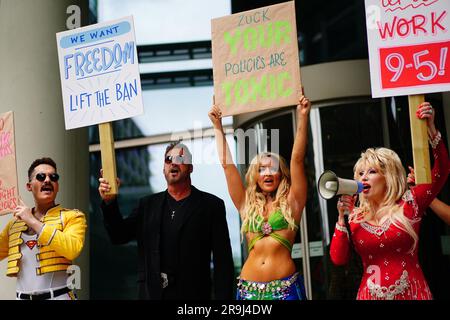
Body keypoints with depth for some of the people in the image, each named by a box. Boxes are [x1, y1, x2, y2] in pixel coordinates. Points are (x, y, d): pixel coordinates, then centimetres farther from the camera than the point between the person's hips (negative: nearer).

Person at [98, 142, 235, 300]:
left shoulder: (211, 205, 1)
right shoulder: (148, 204, 12)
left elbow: (223, 260, -3)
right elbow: (119, 236, 7)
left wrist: (223, 297, -11)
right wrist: (109, 202, -7)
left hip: (192, 293, -2)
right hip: (152, 292, 3)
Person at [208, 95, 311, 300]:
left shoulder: (291, 203, 5)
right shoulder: (248, 205, 11)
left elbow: (297, 159, -3)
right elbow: (227, 164, 10)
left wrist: (302, 117, -8)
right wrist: (218, 126, 10)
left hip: (285, 288, -2)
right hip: (249, 289, 3)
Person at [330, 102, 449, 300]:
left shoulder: (408, 204, -1)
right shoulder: (355, 216, 4)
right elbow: (338, 259, -4)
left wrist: (430, 128, -21)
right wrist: (342, 217, -10)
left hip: (412, 293, -1)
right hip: (370, 294, 2)